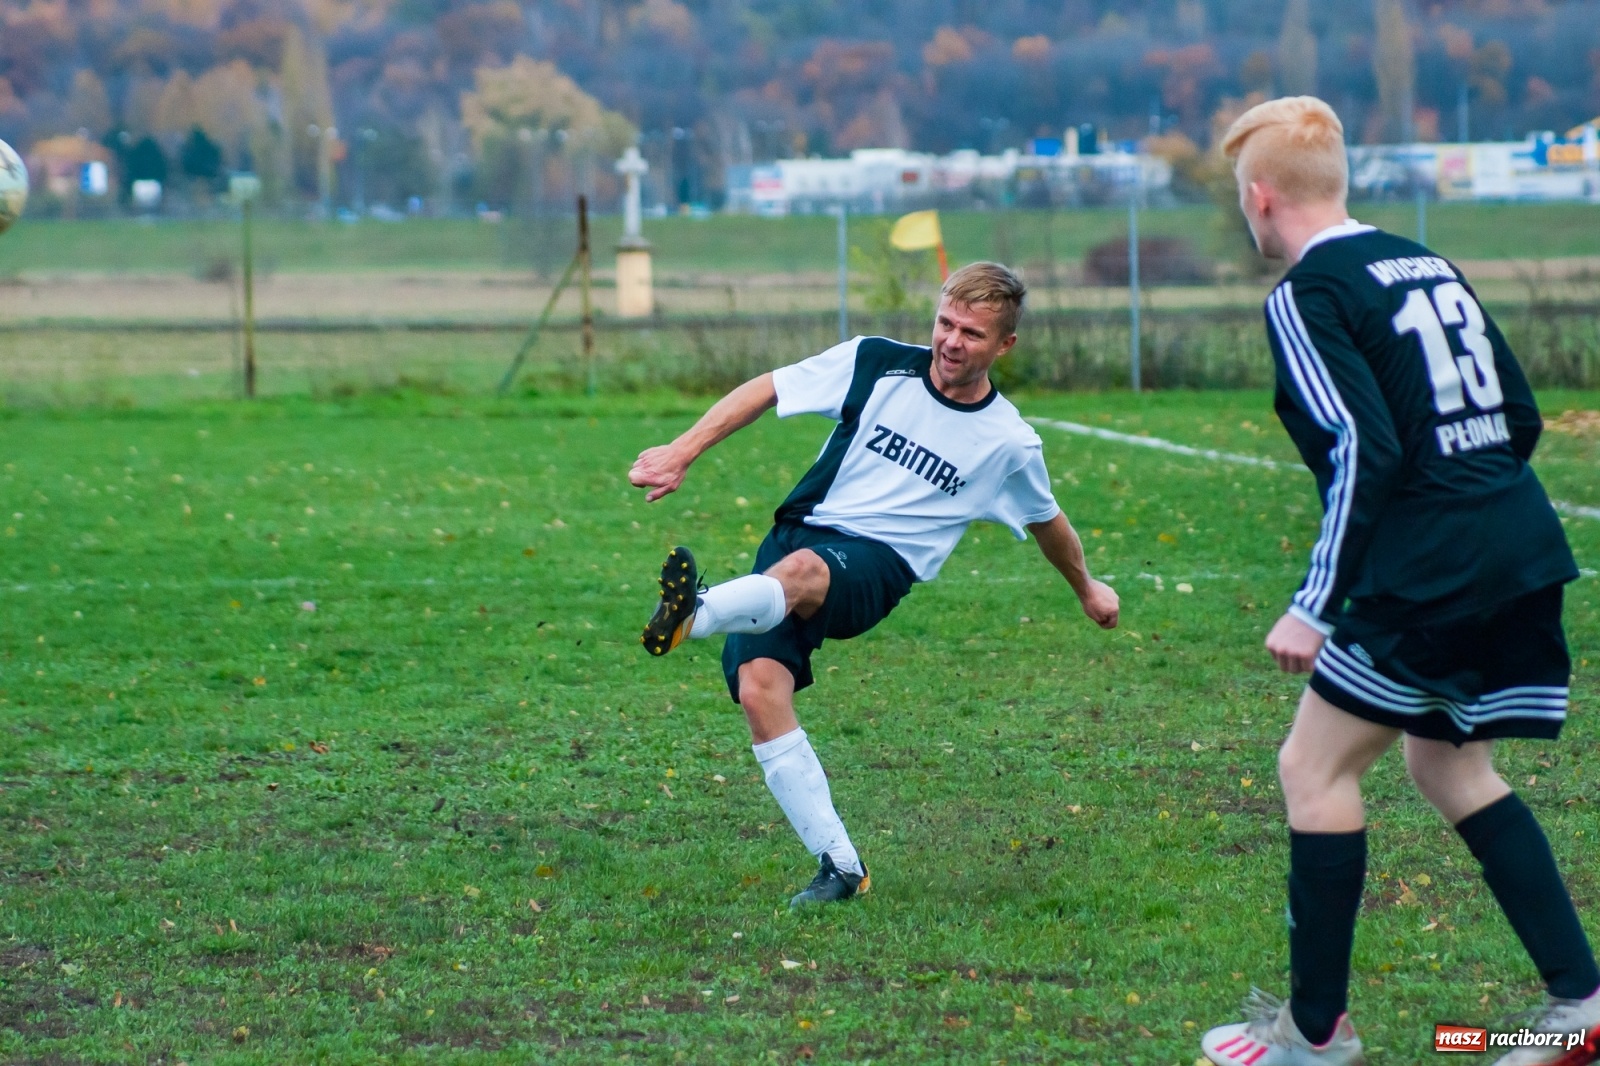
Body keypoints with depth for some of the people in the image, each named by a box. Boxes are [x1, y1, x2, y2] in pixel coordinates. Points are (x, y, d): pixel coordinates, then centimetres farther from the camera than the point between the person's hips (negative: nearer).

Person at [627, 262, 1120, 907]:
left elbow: (1046, 521, 27)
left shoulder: (1009, 444, 7)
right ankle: (839, 866, -17)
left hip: (874, 565, -2)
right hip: (802, 532, 2)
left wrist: (1087, 590, 42)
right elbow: (765, 391, 11)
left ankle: (693, 618, -71)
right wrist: (683, 452, 2)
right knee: (759, 688, -23)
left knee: (799, 570, -39)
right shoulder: (876, 365, 6)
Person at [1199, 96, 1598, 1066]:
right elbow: (1520, 420, 18)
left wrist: (1315, 608, -16)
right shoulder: (1428, 266, 17)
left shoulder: (1307, 296, -8)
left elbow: (1365, 453, -18)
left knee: (1315, 768, 5)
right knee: (1450, 766, 21)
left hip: (1432, 575, -8)